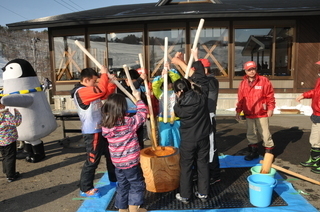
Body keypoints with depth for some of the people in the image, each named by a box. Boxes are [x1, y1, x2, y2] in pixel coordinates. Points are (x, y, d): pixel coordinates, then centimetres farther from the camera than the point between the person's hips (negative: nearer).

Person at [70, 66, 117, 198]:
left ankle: (114, 179, 38)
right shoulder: (80, 92, -20)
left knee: (111, 155, 20)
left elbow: (107, 93, 17)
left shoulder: (91, 91, 12)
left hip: (100, 130, 10)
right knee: (92, 161, 0)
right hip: (92, 133, -10)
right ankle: (85, 189, 17)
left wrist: (112, 81, 2)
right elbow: (101, 89, -31)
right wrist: (104, 74, -18)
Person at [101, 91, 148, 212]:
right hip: (131, 161, -6)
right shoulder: (129, 122, -21)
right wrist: (138, 98, 2)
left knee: (122, 185, 22)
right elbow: (143, 113, -10)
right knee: (137, 184, 13)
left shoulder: (105, 125, -8)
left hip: (117, 162, 6)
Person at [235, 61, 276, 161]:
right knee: (250, 134, 15)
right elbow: (240, 99, 9)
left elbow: (270, 95, -5)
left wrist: (270, 108, -10)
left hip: (262, 114, -4)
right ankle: (253, 151, 30)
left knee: (265, 134, 1)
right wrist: (238, 111, 7)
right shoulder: (243, 83, 6)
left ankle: (269, 152, 18)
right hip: (249, 114, 4)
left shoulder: (264, 80, -6)